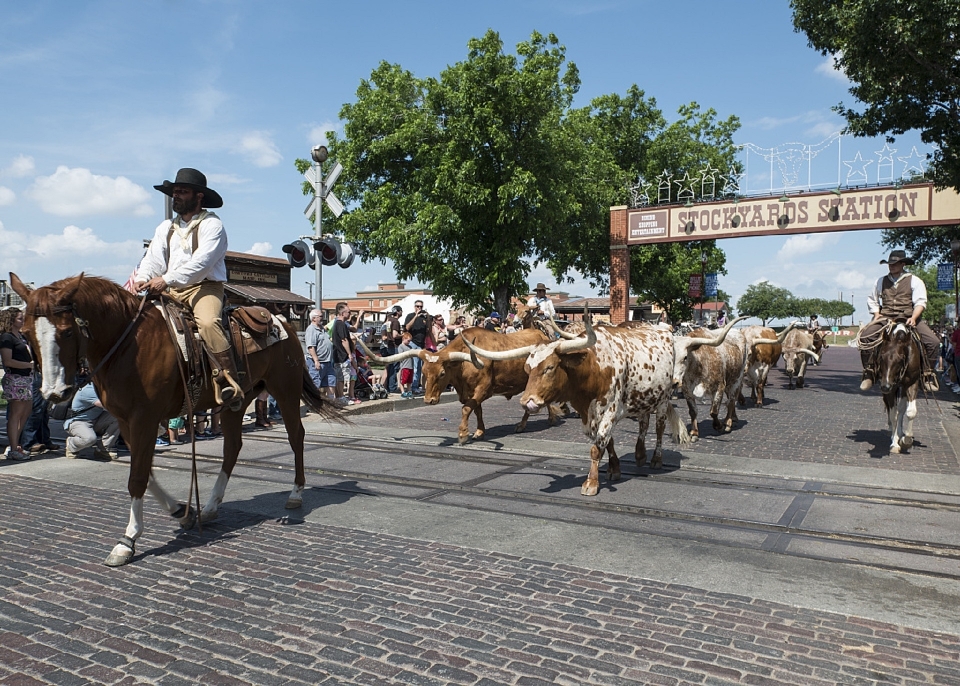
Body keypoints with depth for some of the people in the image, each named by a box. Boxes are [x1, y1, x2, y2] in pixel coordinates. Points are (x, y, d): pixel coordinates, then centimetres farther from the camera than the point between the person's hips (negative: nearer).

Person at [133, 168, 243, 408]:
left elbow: (201, 262, -16)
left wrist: (166, 280, -25)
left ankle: (229, 384, -33)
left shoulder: (211, 224, -2)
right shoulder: (166, 228, 20)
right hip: (171, 291, 7)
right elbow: (153, 259, 9)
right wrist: (141, 279, -14)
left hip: (205, 287, -7)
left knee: (208, 322, -34)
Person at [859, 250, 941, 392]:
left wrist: (913, 319, -19)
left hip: (908, 318, -1)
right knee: (865, 336, -25)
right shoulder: (881, 281, 15)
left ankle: (928, 375, -5)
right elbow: (872, 299, 24)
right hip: (885, 318, 1)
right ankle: (869, 373, -17)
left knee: (933, 342, -21)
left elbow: (920, 302, -3)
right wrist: (877, 315, 6)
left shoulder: (914, 281, 6)